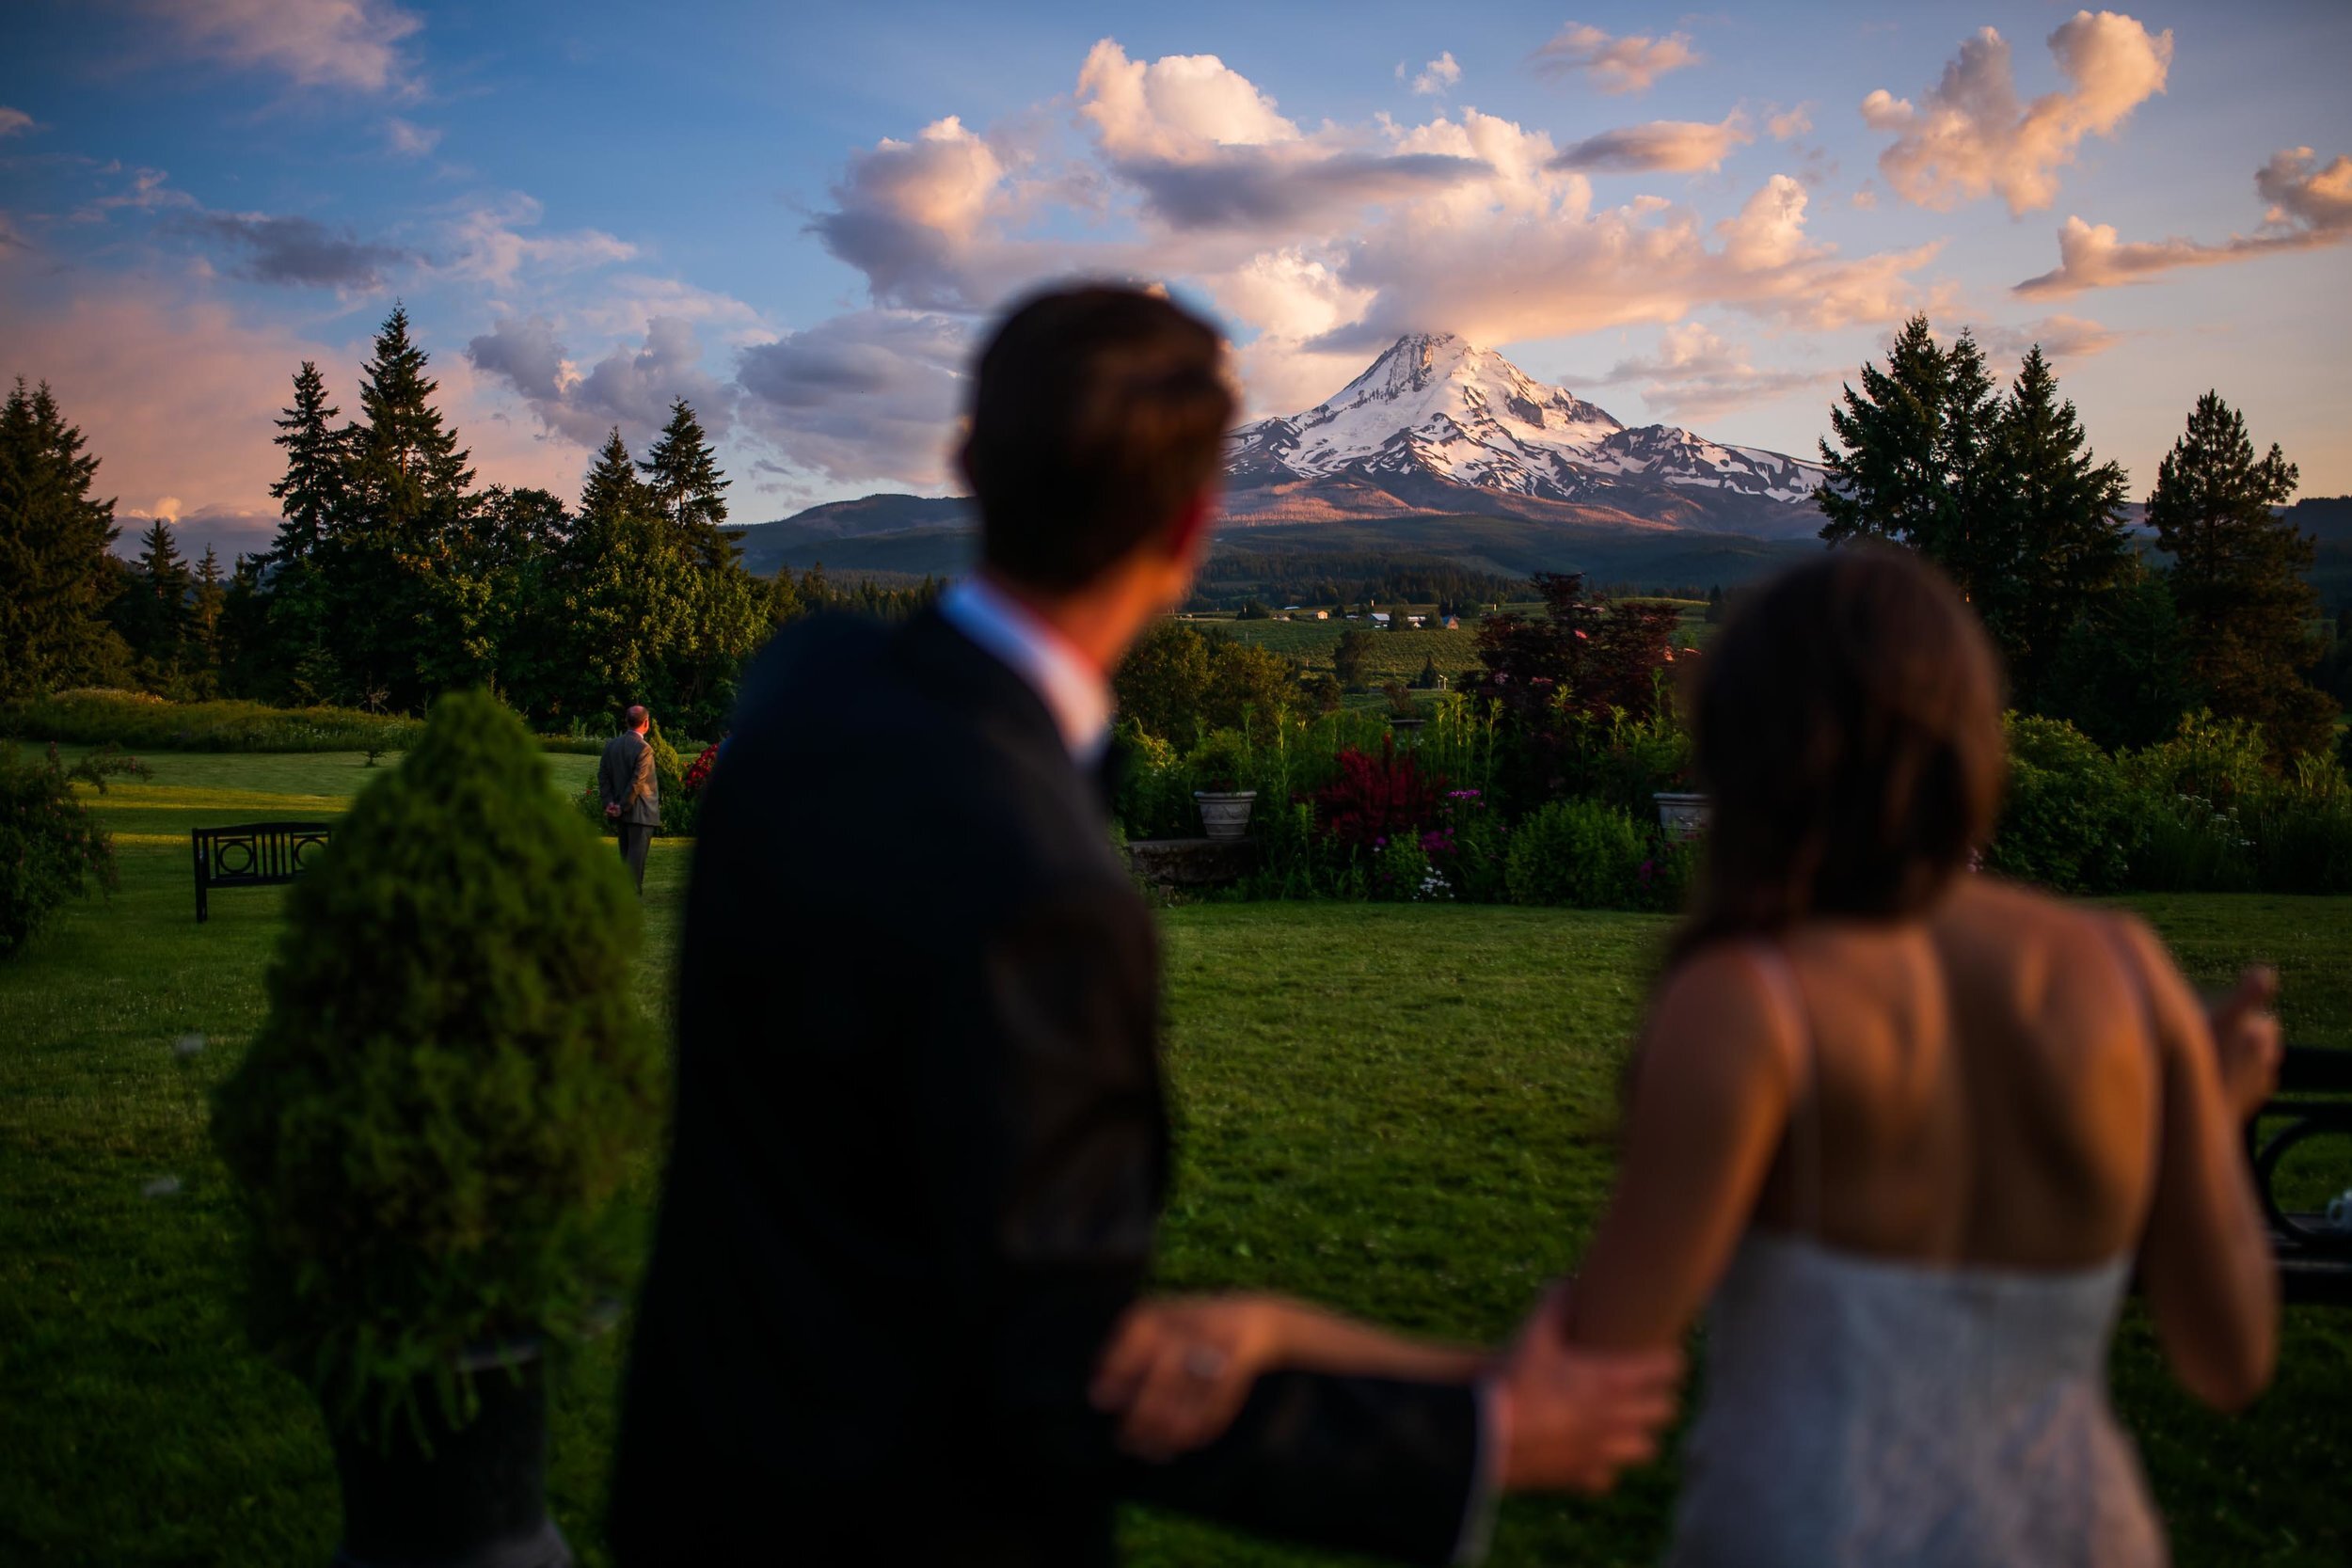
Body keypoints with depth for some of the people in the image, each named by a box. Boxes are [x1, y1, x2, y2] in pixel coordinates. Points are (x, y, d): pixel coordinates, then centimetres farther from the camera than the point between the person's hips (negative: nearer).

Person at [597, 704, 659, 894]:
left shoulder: (611, 745, 6)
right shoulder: (643, 748, -16)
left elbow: (603, 776, 5)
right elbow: (637, 782, -19)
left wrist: (609, 802, 1)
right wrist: (622, 807, -14)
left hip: (621, 811, 7)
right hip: (640, 811, -7)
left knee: (626, 853, 17)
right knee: (637, 852, -4)